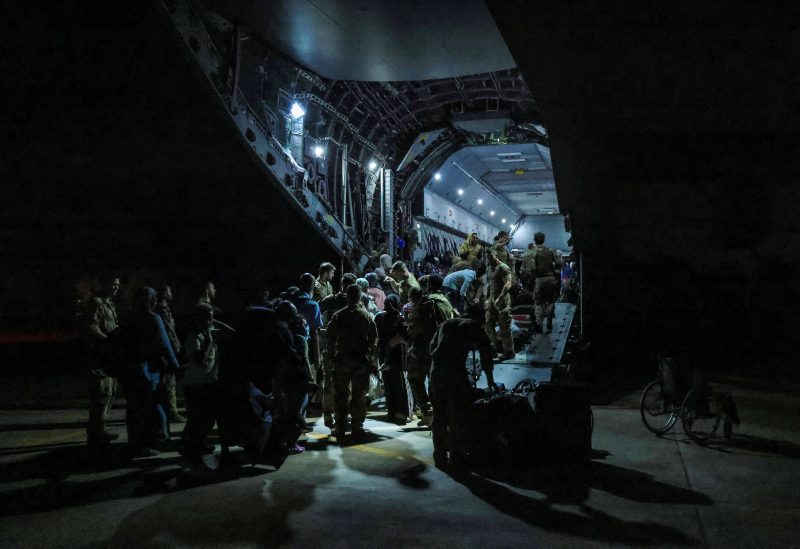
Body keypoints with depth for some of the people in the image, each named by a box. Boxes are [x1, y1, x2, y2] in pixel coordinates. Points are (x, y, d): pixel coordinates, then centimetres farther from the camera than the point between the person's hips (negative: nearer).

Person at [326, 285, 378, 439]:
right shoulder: (366, 315, -4)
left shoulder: (338, 316, -5)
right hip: (361, 360, 0)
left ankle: (340, 427, 10)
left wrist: (331, 354, 7)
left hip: (342, 359, 0)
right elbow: (374, 337, -1)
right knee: (359, 394, 7)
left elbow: (331, 336, -4)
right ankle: (357, 426, 9)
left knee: (341, 394, 8)